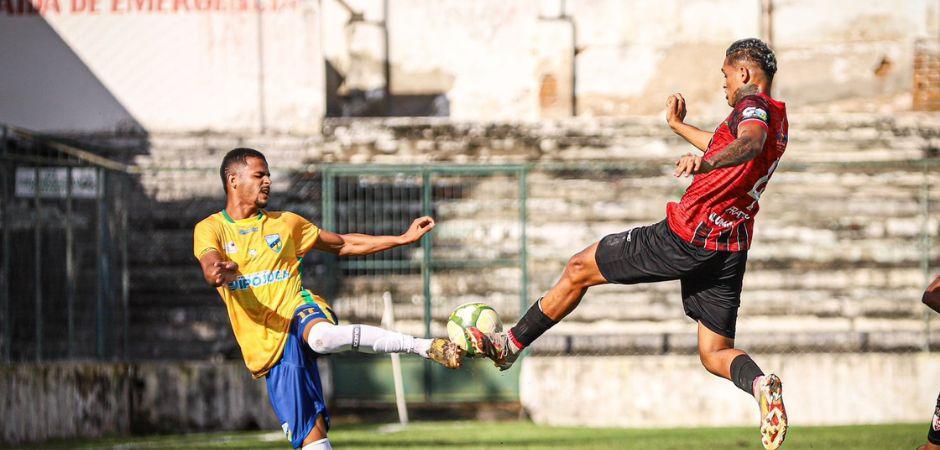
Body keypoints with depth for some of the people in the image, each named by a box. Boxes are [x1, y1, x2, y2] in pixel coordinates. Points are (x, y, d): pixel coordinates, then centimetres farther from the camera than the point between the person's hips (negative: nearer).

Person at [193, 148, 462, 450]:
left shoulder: (285, 223, 14)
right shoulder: (210, 229, 5)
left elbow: (343, 245, 23)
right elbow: (210, 265, -17)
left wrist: (403, 239, 16)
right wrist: (219, 272, -43)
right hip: (269, 347, 1)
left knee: (322, 336, -39)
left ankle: (427, 347, -42)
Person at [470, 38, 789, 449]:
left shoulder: (753, 105, -10)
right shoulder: (778, 118, 19)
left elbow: (750, 143, -35)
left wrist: (705, 161, -52)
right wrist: (679, 126, 47)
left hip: (685, 235, -8)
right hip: (730, 252, 8)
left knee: (579, 270, 9)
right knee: (715, 355, 11)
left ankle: (508, 345, 20)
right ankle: (760, 384, -23)